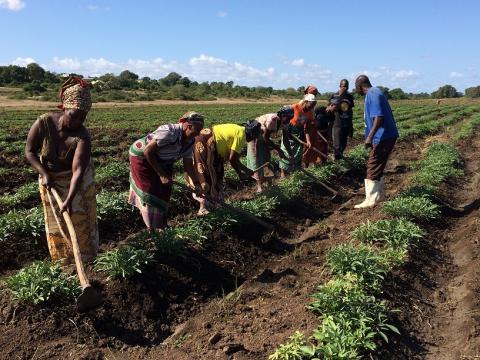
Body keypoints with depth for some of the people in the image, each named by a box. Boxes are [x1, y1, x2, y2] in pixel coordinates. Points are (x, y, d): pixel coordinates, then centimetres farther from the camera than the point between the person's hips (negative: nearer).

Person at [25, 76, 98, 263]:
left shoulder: (82, 137, -30)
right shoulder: (43, 122, -23)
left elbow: (78, 171, -36)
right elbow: (29, 151, -12)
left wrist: (69, 199, -45)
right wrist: (44, 174, -24)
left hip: (76, 181, -3)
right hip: (50, 180, 3)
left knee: (79, 219, 3)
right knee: (55, 222, 13)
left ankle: (83, 259, 20)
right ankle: (64, 259, 30)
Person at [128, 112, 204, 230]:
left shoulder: (190, 141, -11)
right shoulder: (169, 132, -36)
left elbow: (188, 164, -2)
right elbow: (147, 151, -32)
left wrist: (197, 183, -9)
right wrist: (161, 174, -28)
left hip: (160, 161, 8)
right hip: (141, 155, -8)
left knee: (164, 189, 10)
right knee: (150, 191, -5)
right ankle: (152, 228, 9)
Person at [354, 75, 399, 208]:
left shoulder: (372, 94, -16)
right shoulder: (374, 93, 16)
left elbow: (379, 117, -26)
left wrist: (370, 137, -30)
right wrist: (371, 136, 27)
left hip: (383, 137, -10)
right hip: (385, 136, 10)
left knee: (373, 169, -6)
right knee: (377, 167, 19)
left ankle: (370, 200, -1)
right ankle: (380, 194, 29)